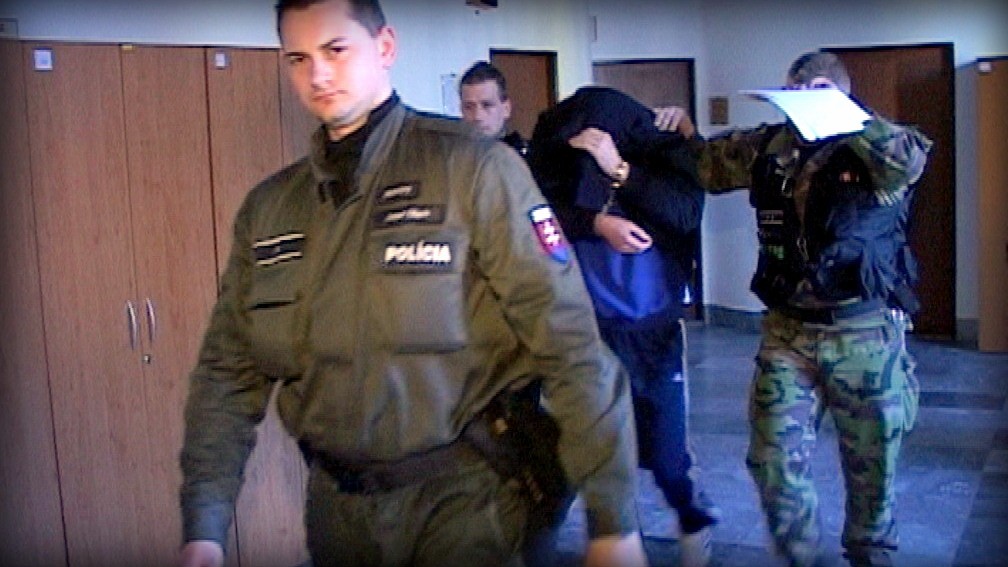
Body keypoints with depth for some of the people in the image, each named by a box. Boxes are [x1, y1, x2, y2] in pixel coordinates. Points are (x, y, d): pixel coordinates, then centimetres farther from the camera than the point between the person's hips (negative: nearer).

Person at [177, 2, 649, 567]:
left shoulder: (474, 168, -11)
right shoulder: (267, 207, 5)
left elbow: (570, 344, -14)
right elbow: (229, 373, 6)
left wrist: (614, 521, -16)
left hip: (464, 497, -5)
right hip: (336, 506, 6)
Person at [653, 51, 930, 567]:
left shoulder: (877, 151, -6)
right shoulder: (769, 147, 5)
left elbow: (911, 160, -28)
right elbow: (706, 163, 18)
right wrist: (682, 129, -1)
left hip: (866, 333, -2)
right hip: (787, 331, 3)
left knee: (872, 463, 12)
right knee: (773, 458, 4)